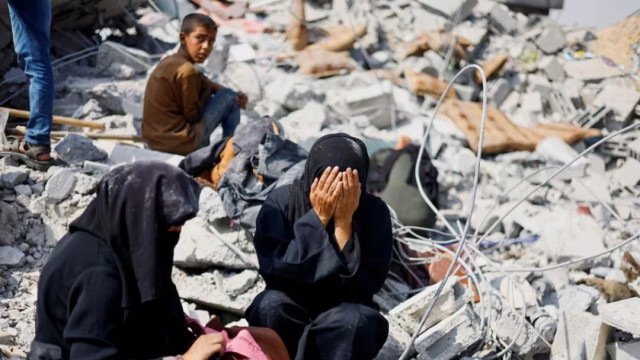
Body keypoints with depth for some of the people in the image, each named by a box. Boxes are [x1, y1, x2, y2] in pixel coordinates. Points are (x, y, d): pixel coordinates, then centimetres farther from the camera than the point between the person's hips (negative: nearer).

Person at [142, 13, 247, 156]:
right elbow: (193, 115, -14)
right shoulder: (186, 70, -21)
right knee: (229, 97, 2)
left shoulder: (169, 61, 8)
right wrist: (207, 87, 0)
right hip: (179, 143, -9)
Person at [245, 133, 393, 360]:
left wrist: (344, 222, -27)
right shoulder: (281, 202, -12)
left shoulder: (374, 211, -12)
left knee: (353, 320, -33)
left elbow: (364, 285, -22)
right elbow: (275, 271, -24)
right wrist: (318, 217, -25)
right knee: (271, 304, -32)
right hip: (289, 315, 0)